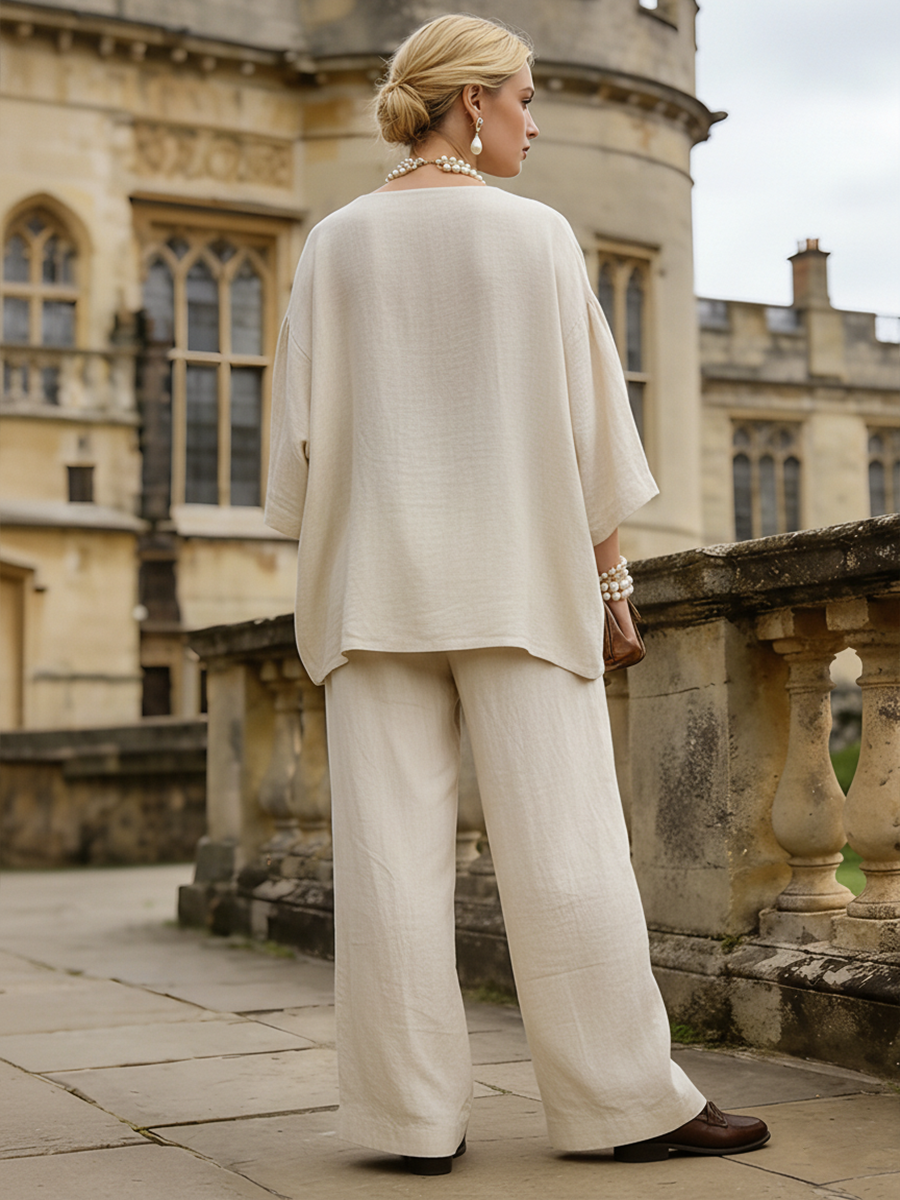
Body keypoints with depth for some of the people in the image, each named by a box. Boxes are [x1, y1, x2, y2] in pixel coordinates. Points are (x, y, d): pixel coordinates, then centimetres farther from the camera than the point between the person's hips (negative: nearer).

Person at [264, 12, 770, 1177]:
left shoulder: (335, 243, 6)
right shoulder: (536, 233, -2)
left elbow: (304, 429, 4)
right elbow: (586, 419, -2)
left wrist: (323, 575, 12)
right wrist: (608, 574, 5)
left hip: (377, 577, 3)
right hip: (516, 573, -2)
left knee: (393, 848, 1)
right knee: (562, 840, 0)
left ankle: (417, 1118, 3)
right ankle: (628, 1101, 6)